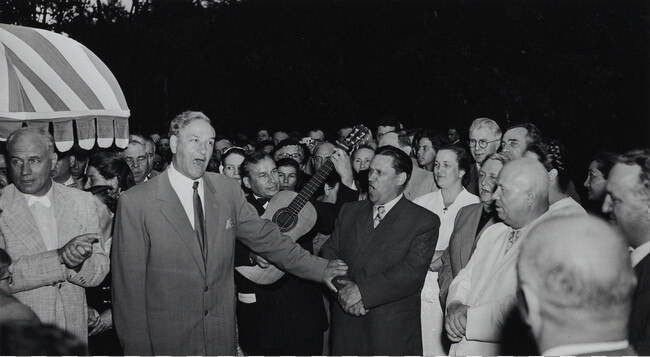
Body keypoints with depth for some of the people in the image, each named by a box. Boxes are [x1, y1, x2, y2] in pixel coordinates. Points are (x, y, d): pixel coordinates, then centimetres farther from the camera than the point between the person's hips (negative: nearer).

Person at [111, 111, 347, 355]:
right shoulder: (135, 203, -11)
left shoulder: (228, 190, 2)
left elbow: (265, 237, 7)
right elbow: (129, 284, -10)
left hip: (223, 335, 4)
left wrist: (320, 269, 2)